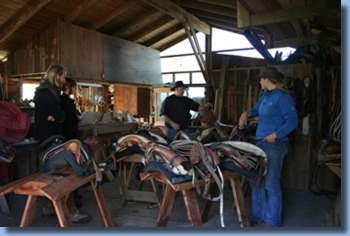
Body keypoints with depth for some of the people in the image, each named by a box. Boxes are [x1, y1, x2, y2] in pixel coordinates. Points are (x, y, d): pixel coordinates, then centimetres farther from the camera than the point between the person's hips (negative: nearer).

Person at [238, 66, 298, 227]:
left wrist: (275, 135, -24)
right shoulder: (265, 96, 16)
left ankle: (273, 221, 12)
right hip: (261, 143, 10)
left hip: (275, 145, -10)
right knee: (256, 180, 14)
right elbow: (256, 109, 32)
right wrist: (246, 113, 11)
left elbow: (293, 121, -17)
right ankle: (258, 215, 28)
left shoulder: (283, 97, -11)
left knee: (271, 183, -4)